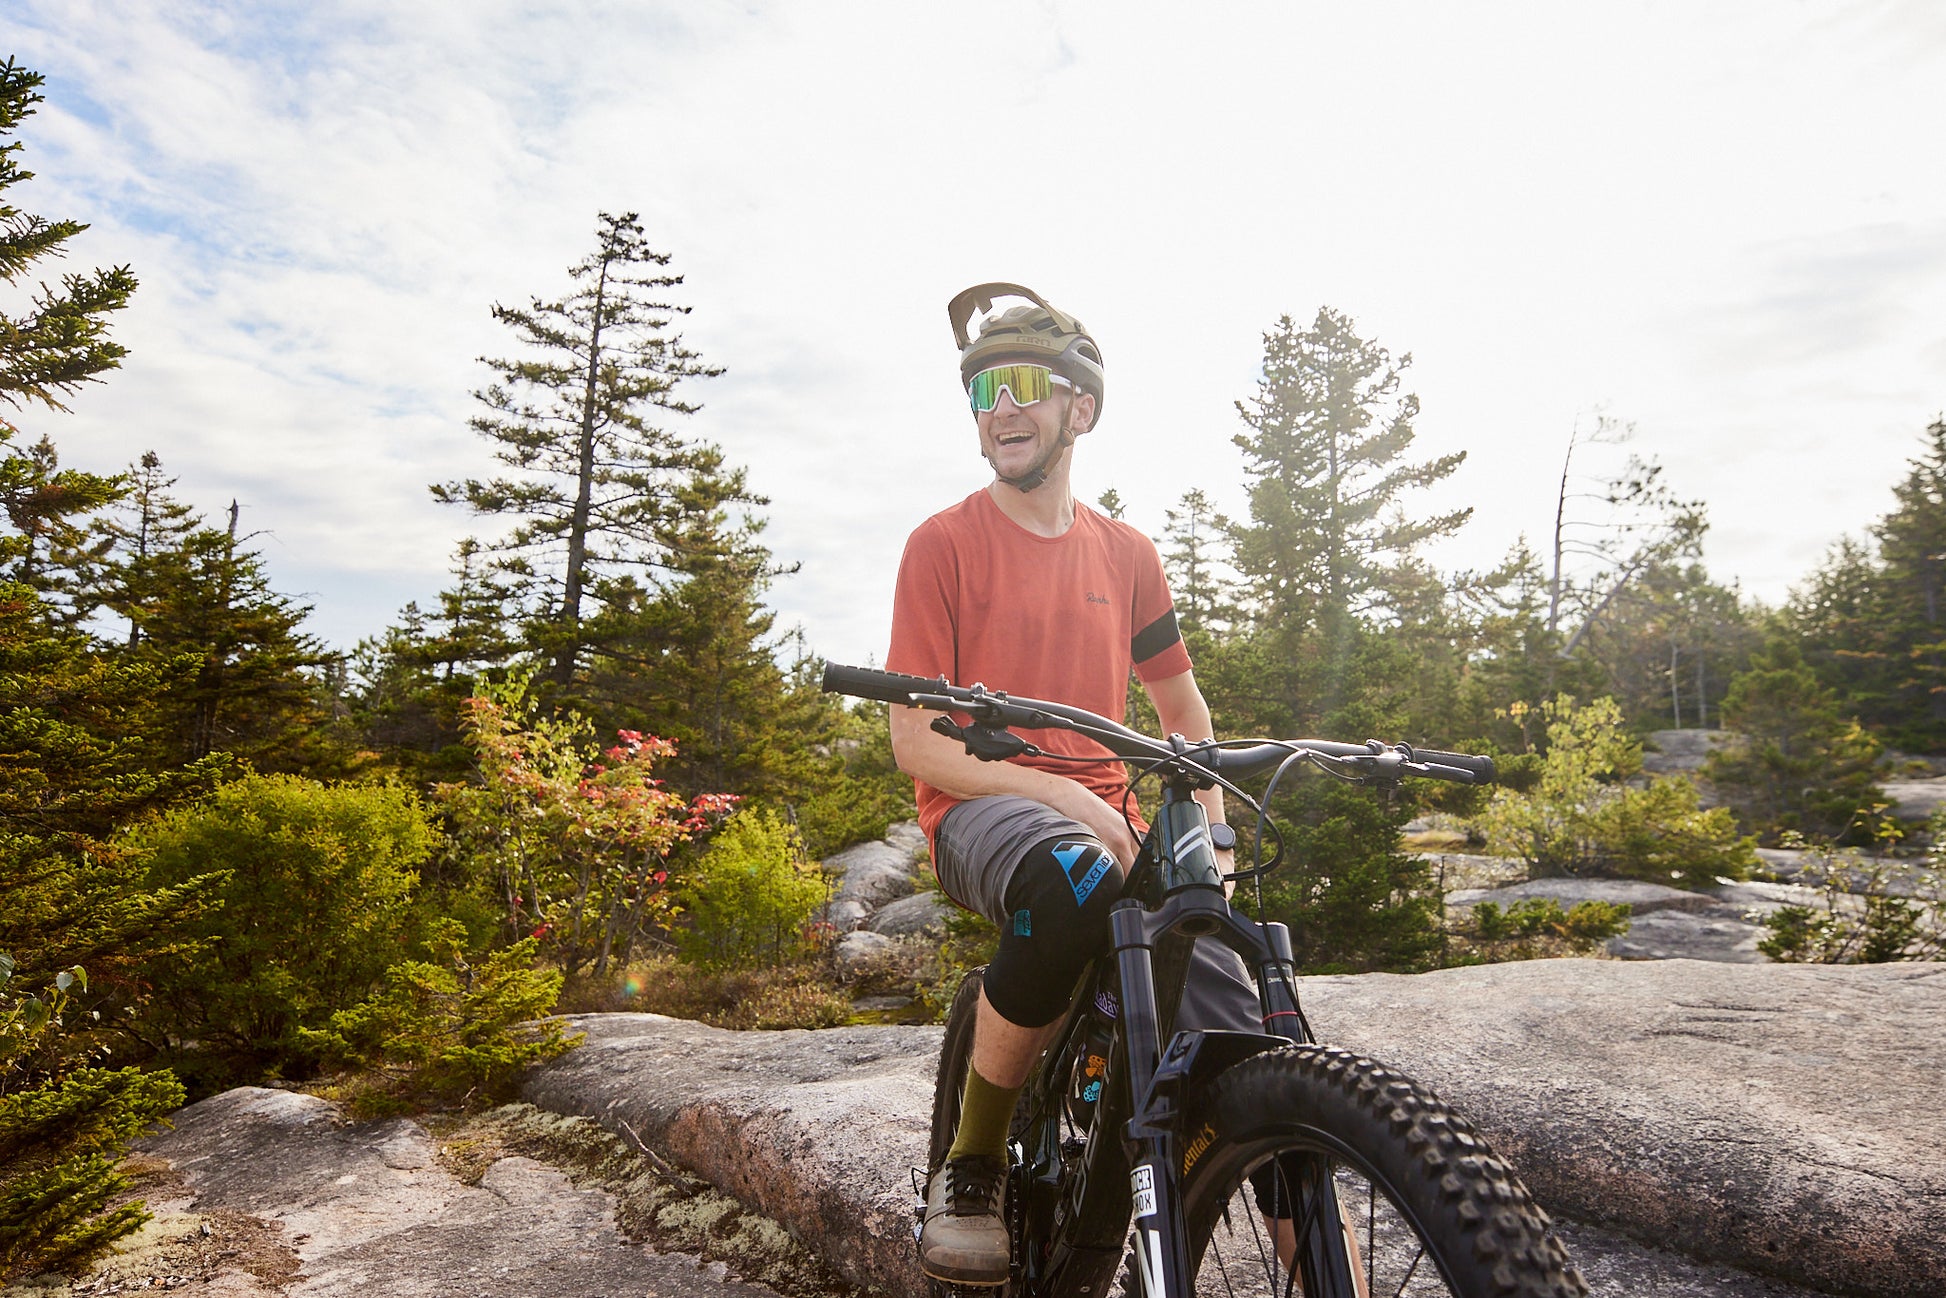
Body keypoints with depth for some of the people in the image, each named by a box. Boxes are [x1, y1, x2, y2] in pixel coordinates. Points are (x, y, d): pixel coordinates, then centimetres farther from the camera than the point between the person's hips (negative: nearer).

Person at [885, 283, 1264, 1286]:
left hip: (1103, 816, 4)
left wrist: (1212, 839, 6)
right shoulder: (943, 543, -1)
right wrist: (1056, 793, -20)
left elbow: (1181, 705, 20)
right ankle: (971, 1165, -15)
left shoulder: (1125, 553, 12)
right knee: (1072, 879, -39)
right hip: (981, 811, -4)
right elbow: (915, 743, -7)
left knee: (1238, 1035, -18)